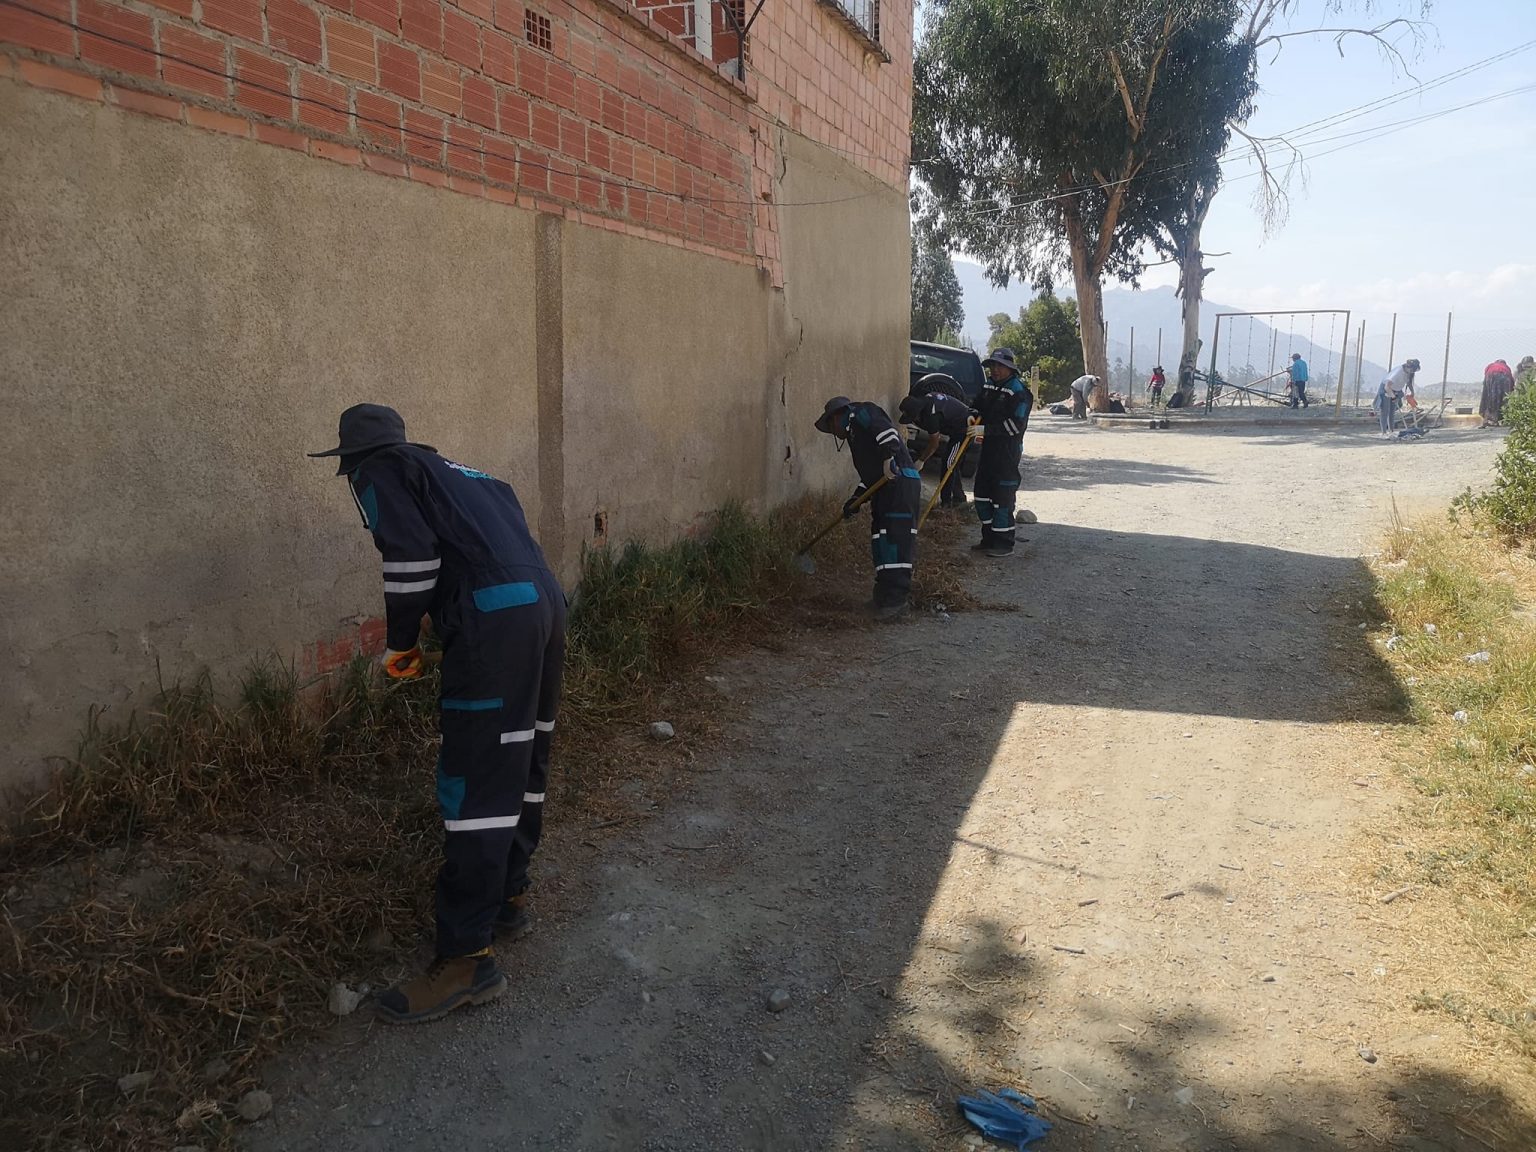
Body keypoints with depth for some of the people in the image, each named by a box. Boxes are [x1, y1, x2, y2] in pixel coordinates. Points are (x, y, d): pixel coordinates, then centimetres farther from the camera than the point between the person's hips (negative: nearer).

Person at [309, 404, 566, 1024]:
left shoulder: (380, 471, 8)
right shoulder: (457, 472, 31)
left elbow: (412, 555, -8)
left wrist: (401, 642, 5)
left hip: (494, 623, -9)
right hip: (545, 603, 9)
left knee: (475, 785, -6)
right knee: (522, 764, 19)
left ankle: (467, 959, -1)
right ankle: (508, 897, 34)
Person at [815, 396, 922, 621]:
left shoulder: (861, 413, -1)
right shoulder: (854, 433, 27)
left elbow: (886, 430, -20)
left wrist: (889, 457, -30)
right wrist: (856, 498, 19)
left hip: (901, 484, -10)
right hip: (883, 488, 10)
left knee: (896, 540, -12)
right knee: (879, 542, 9)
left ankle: (896, 598, -13)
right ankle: (884, 595, 15)